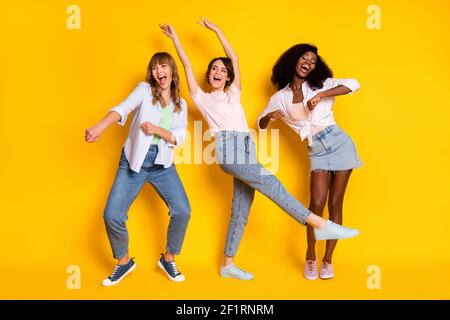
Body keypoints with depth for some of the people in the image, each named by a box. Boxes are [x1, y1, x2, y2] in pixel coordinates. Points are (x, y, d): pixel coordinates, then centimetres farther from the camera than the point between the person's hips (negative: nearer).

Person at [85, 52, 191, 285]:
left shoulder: (181, 104, 10)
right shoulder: (144, 89, 1)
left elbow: (179, 137, 0)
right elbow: (122, 109, -18)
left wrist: (157, 129, -18)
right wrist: (100, 127, -36)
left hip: (163, 164, 2)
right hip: (133, 161, -2)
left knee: (182, 211, -13)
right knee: (112, 215, -11)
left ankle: (168, 259, 13)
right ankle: (124, 262, 16)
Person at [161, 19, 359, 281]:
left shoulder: (233, 94, 27)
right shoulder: (203, 99, 17)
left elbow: (234, 58, 25)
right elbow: (187, 64, 17)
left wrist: (215, 29, 29)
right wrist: (174, 36, 21)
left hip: (246, 152, 6)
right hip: (229, 150, -6)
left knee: (241, 209, 3)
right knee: (272, 185, -18)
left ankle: (228, 264, 9)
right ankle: (321, 225, -23)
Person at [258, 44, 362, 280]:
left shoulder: (321, 84, 6)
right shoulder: (279, 97, 10)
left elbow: (354, 84, -7)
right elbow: (261, 124, 11)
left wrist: (321, 95, -19)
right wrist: (270, 117, -13)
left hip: (339, 143, 0)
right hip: (317, 151, 1)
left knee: (335, 204, -1)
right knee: (317, 203, -13)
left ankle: (328, 260, 11)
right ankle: (310, 257, 8)